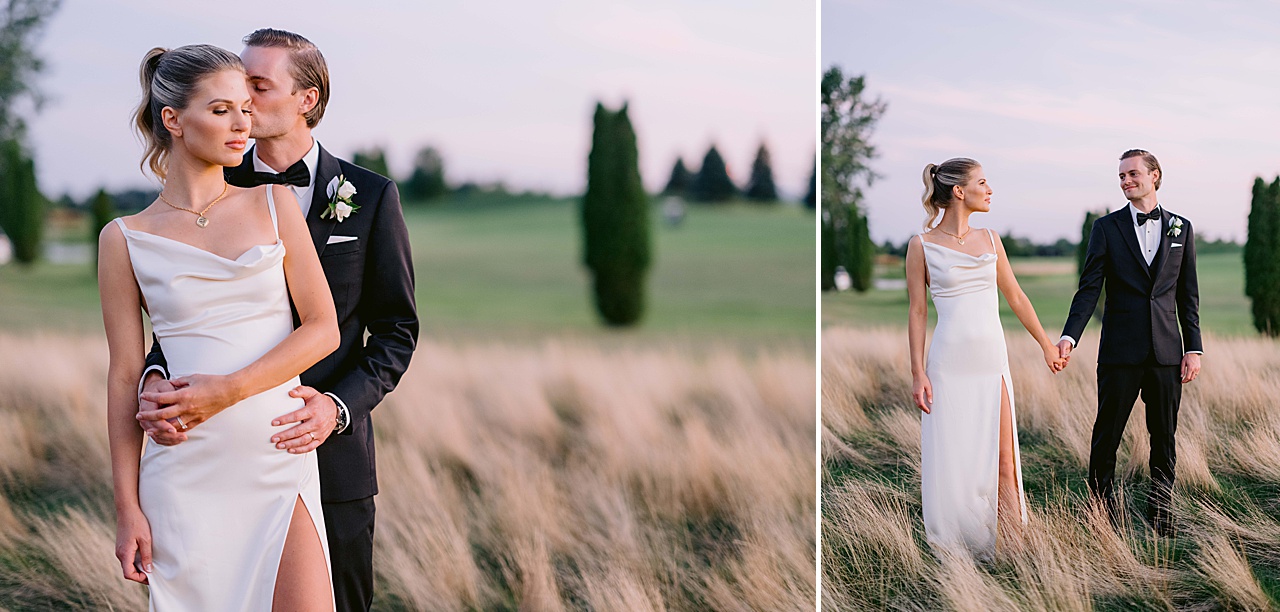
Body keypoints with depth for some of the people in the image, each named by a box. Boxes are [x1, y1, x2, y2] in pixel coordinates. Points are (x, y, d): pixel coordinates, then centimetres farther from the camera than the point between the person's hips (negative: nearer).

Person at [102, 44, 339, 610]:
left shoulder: (274, 204, 7)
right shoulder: (126, 239, 4)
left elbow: (323, 328, 1)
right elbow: (125, 378, 4)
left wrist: (228, 388, -12)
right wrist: (127, 507, 0)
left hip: (281, 461, 1)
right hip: (186, 474, -1)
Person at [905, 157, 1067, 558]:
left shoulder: (989, 240, 10)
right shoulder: (922, 246, -2)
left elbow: (1015, 297, 17)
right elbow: (917, 312, -2)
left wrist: (1047, 344, 20)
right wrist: (917, 373, -7)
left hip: (992, 360, 3)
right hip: (949, 366, -3)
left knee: (1001, 461, 0)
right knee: (952, 461, 0)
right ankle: (954, 548, 14)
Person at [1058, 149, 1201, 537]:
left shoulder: (1181, 228, 11)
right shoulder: (1107, 228, 4)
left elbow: (1188, 296, 11)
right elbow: (1089, 289, -2)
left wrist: (1194, 348, 4)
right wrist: (1069, 337, -16)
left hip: (1166, 351, 2)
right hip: (1121, 351, -2)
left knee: (1164, 437, 6)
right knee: (1107, 434, 1)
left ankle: (1162, 517, 16)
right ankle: (1104, 511, 12)